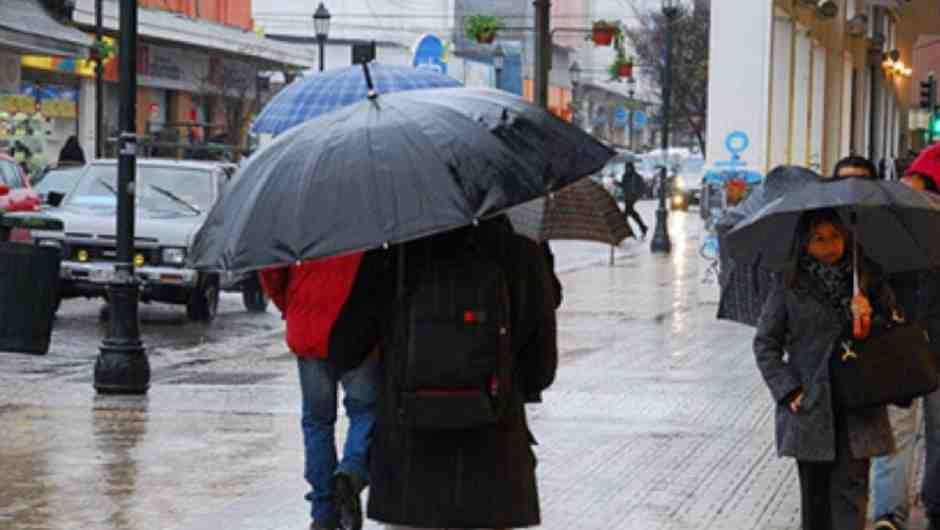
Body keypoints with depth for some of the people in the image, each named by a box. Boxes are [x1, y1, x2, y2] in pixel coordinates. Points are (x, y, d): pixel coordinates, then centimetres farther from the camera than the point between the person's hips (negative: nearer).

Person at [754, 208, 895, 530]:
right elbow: (765, 345, 3)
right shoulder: (789, 287, 1)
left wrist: (869, 319, -11)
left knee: (850, 489, -7)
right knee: (815, 494, 9)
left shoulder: (867, 283, 6)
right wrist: (788, 390, -7)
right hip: (809, 408, 0)